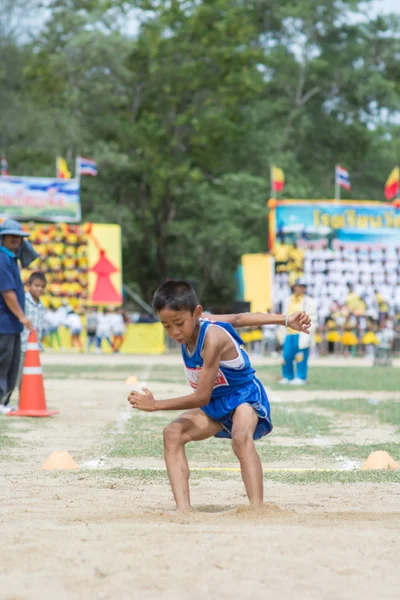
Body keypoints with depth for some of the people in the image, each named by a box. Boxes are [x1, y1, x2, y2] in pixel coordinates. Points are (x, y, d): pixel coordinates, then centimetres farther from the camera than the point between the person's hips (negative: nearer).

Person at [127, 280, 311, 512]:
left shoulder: (212, 339, -33)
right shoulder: (190, 325, -8)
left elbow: (202, 398, -30)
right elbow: (237, 319, 4)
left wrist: (155, 405, -25)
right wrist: (284, 320, 4)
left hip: (244, 396, -8)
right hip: (215, 404, 8)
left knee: (242, 437, -38)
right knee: (173, 433, -16)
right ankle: (183, 509, -25)